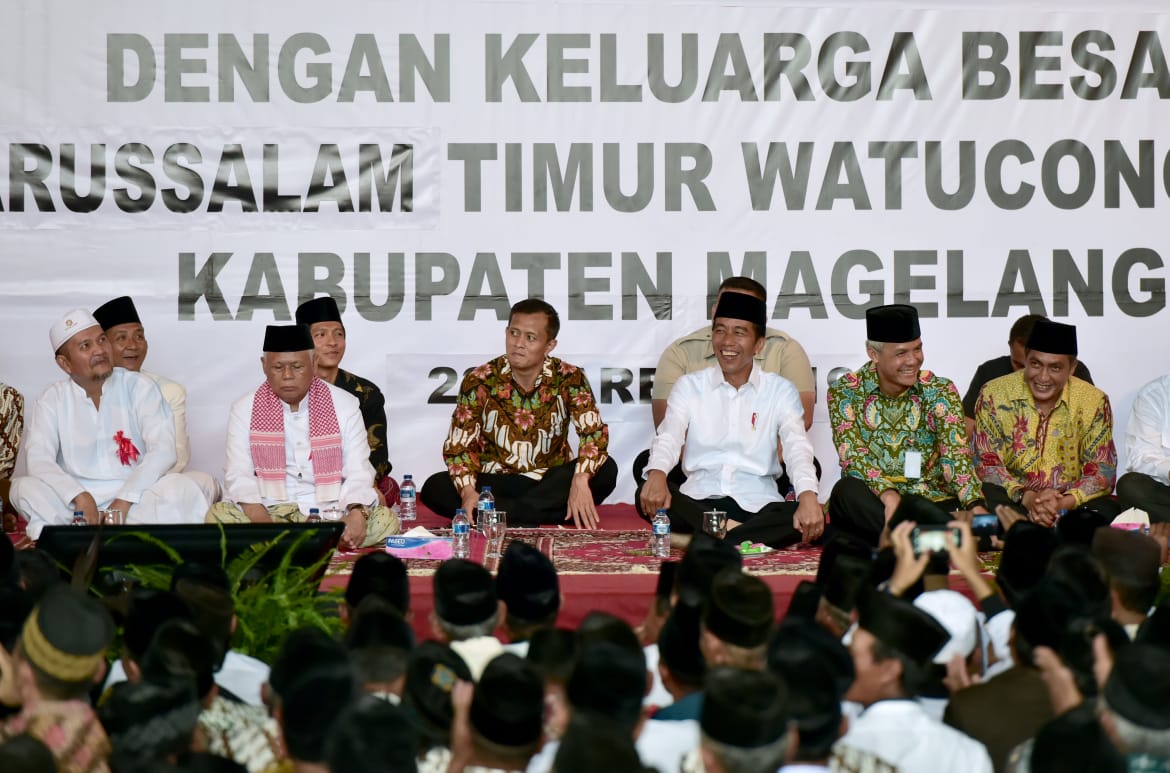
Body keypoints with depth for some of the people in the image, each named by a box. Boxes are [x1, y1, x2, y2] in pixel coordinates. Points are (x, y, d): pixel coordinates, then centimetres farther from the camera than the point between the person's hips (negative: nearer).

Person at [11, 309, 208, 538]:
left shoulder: (139, 388, 4)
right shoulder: (53, 400, 5)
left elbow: (163, 450, -8)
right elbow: (38, 459, -9)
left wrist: (124, 501, -20)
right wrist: (80, 497, -26)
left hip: (135, 501, 0)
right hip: (76, 503, 0)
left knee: (182, 488, -31)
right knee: (24, 488, -25)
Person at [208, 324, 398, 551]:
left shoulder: (344, 404, 4)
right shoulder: (245, 409, 4)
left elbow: (358, 472, -1)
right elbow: (239, 476, -3)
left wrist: (357, 514, -24)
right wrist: (261, 521, -23)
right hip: (270, 512, 0)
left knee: (385, 520, -27)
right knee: (218, 515, -30)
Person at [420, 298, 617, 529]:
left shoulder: (569, 379, -8)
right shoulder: (479, 382, -8)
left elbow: (595, 433, -18)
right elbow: (458, 445, -10)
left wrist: (580, 480, -37)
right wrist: (468, 491, -29)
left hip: (551, 483, 0)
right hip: (494, 485, 0)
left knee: (605, 470, -28)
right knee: (435, 489, -25)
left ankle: (498, 514, -27)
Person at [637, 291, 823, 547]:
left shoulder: (780, 391, 7)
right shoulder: (689, 386, 9)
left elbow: (797, 446, -8)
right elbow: (668, 438, -7)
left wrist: (808, 496, -30)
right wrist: (657, 475, -32)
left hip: (757, 505, 0)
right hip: (698, 502, 0)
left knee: (810, 520, -32)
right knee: (647, 496, -30)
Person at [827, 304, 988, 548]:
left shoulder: (940, 391, 3)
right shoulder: (845, 392, 0)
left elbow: (956, 456, -9)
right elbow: (853, 457, -13)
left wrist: (976, 506, -29)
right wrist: (889, 494, -32)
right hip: (871, 505, 0)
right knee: (847, 491, -35)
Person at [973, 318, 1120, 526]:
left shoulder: (1093, 402, 0)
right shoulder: (994, 395, -3)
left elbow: (1102, 472, -2)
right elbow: (986, 464, -4)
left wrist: (1064, 502, -22)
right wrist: (1025, 497, -23)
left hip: (1070, 504, 1)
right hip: (1013, 501, -1)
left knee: (1107, 509, -31)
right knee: (987, 496, -34)